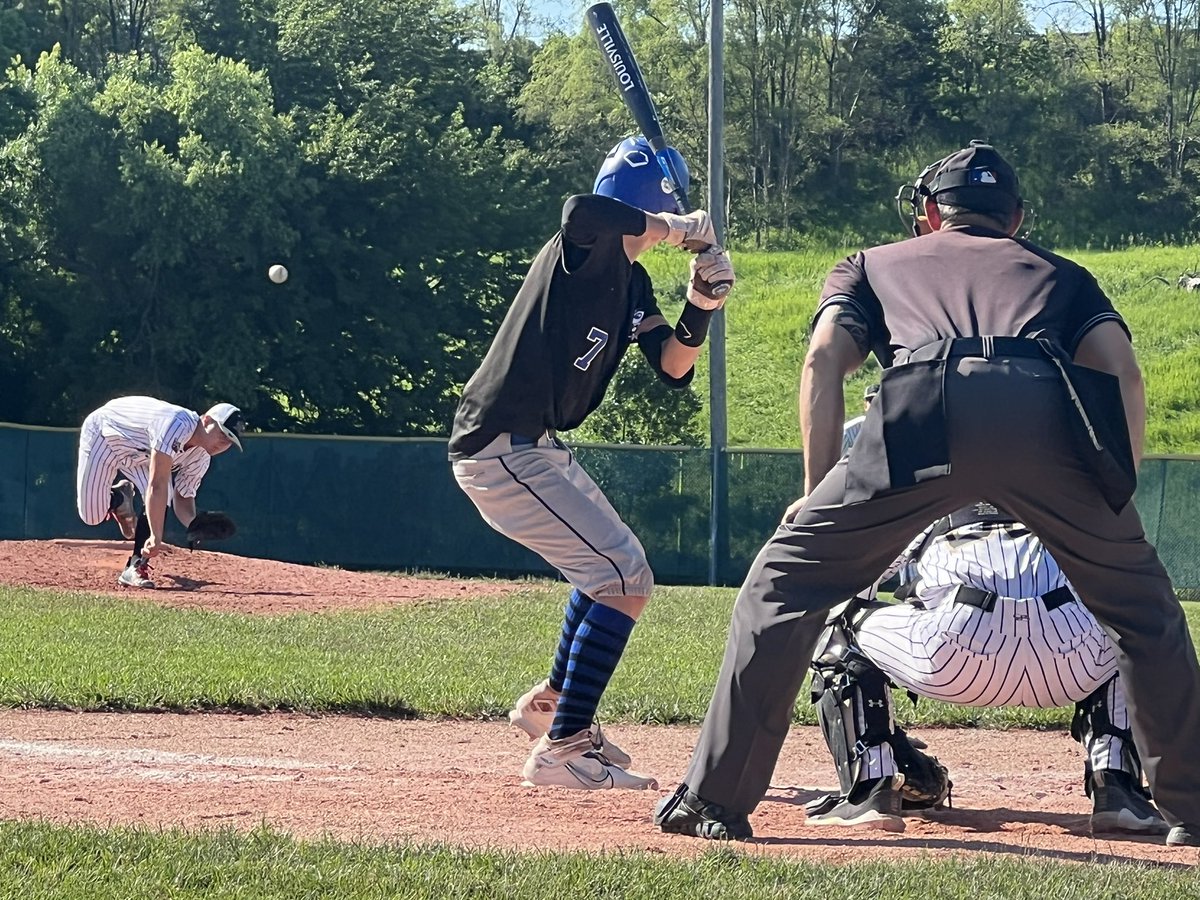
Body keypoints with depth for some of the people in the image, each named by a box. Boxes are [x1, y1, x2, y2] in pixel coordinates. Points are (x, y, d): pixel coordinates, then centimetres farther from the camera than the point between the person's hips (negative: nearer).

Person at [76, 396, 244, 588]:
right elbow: (157, 485, -45)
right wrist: (156, 536, -46)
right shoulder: (177, 425, -42)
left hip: (138, 455, 6)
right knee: (92, 516, -12)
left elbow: (183, 498, -7)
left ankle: (136, 568, -9)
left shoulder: (200, 456, -16)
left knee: (161, 502, -19)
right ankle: (118, 499, 21)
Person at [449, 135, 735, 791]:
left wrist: (702, 301, -10)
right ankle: (562, 748, -13)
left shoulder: (632, 283, 11)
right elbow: (582, 211, -42)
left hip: (535, 449, 11)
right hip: (501, 450, -11)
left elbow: (673, 368, 7)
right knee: (625, 580, -13)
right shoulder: (583, 248, -16)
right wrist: (676, 229, -28)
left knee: (612, 565, 28)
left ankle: (551, 704, 43)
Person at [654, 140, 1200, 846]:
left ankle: (714, 798, 6)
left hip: (928, 413, -1)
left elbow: (825, 357, 18)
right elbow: (1121, 368, 19)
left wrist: (819, 496, 17)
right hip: (1050, 418, 1)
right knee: (1143, 606, 21)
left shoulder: (876, 265, 37)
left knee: (786, 582, 12)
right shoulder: (1059, 273, 38)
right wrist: (1116, 505, 23)